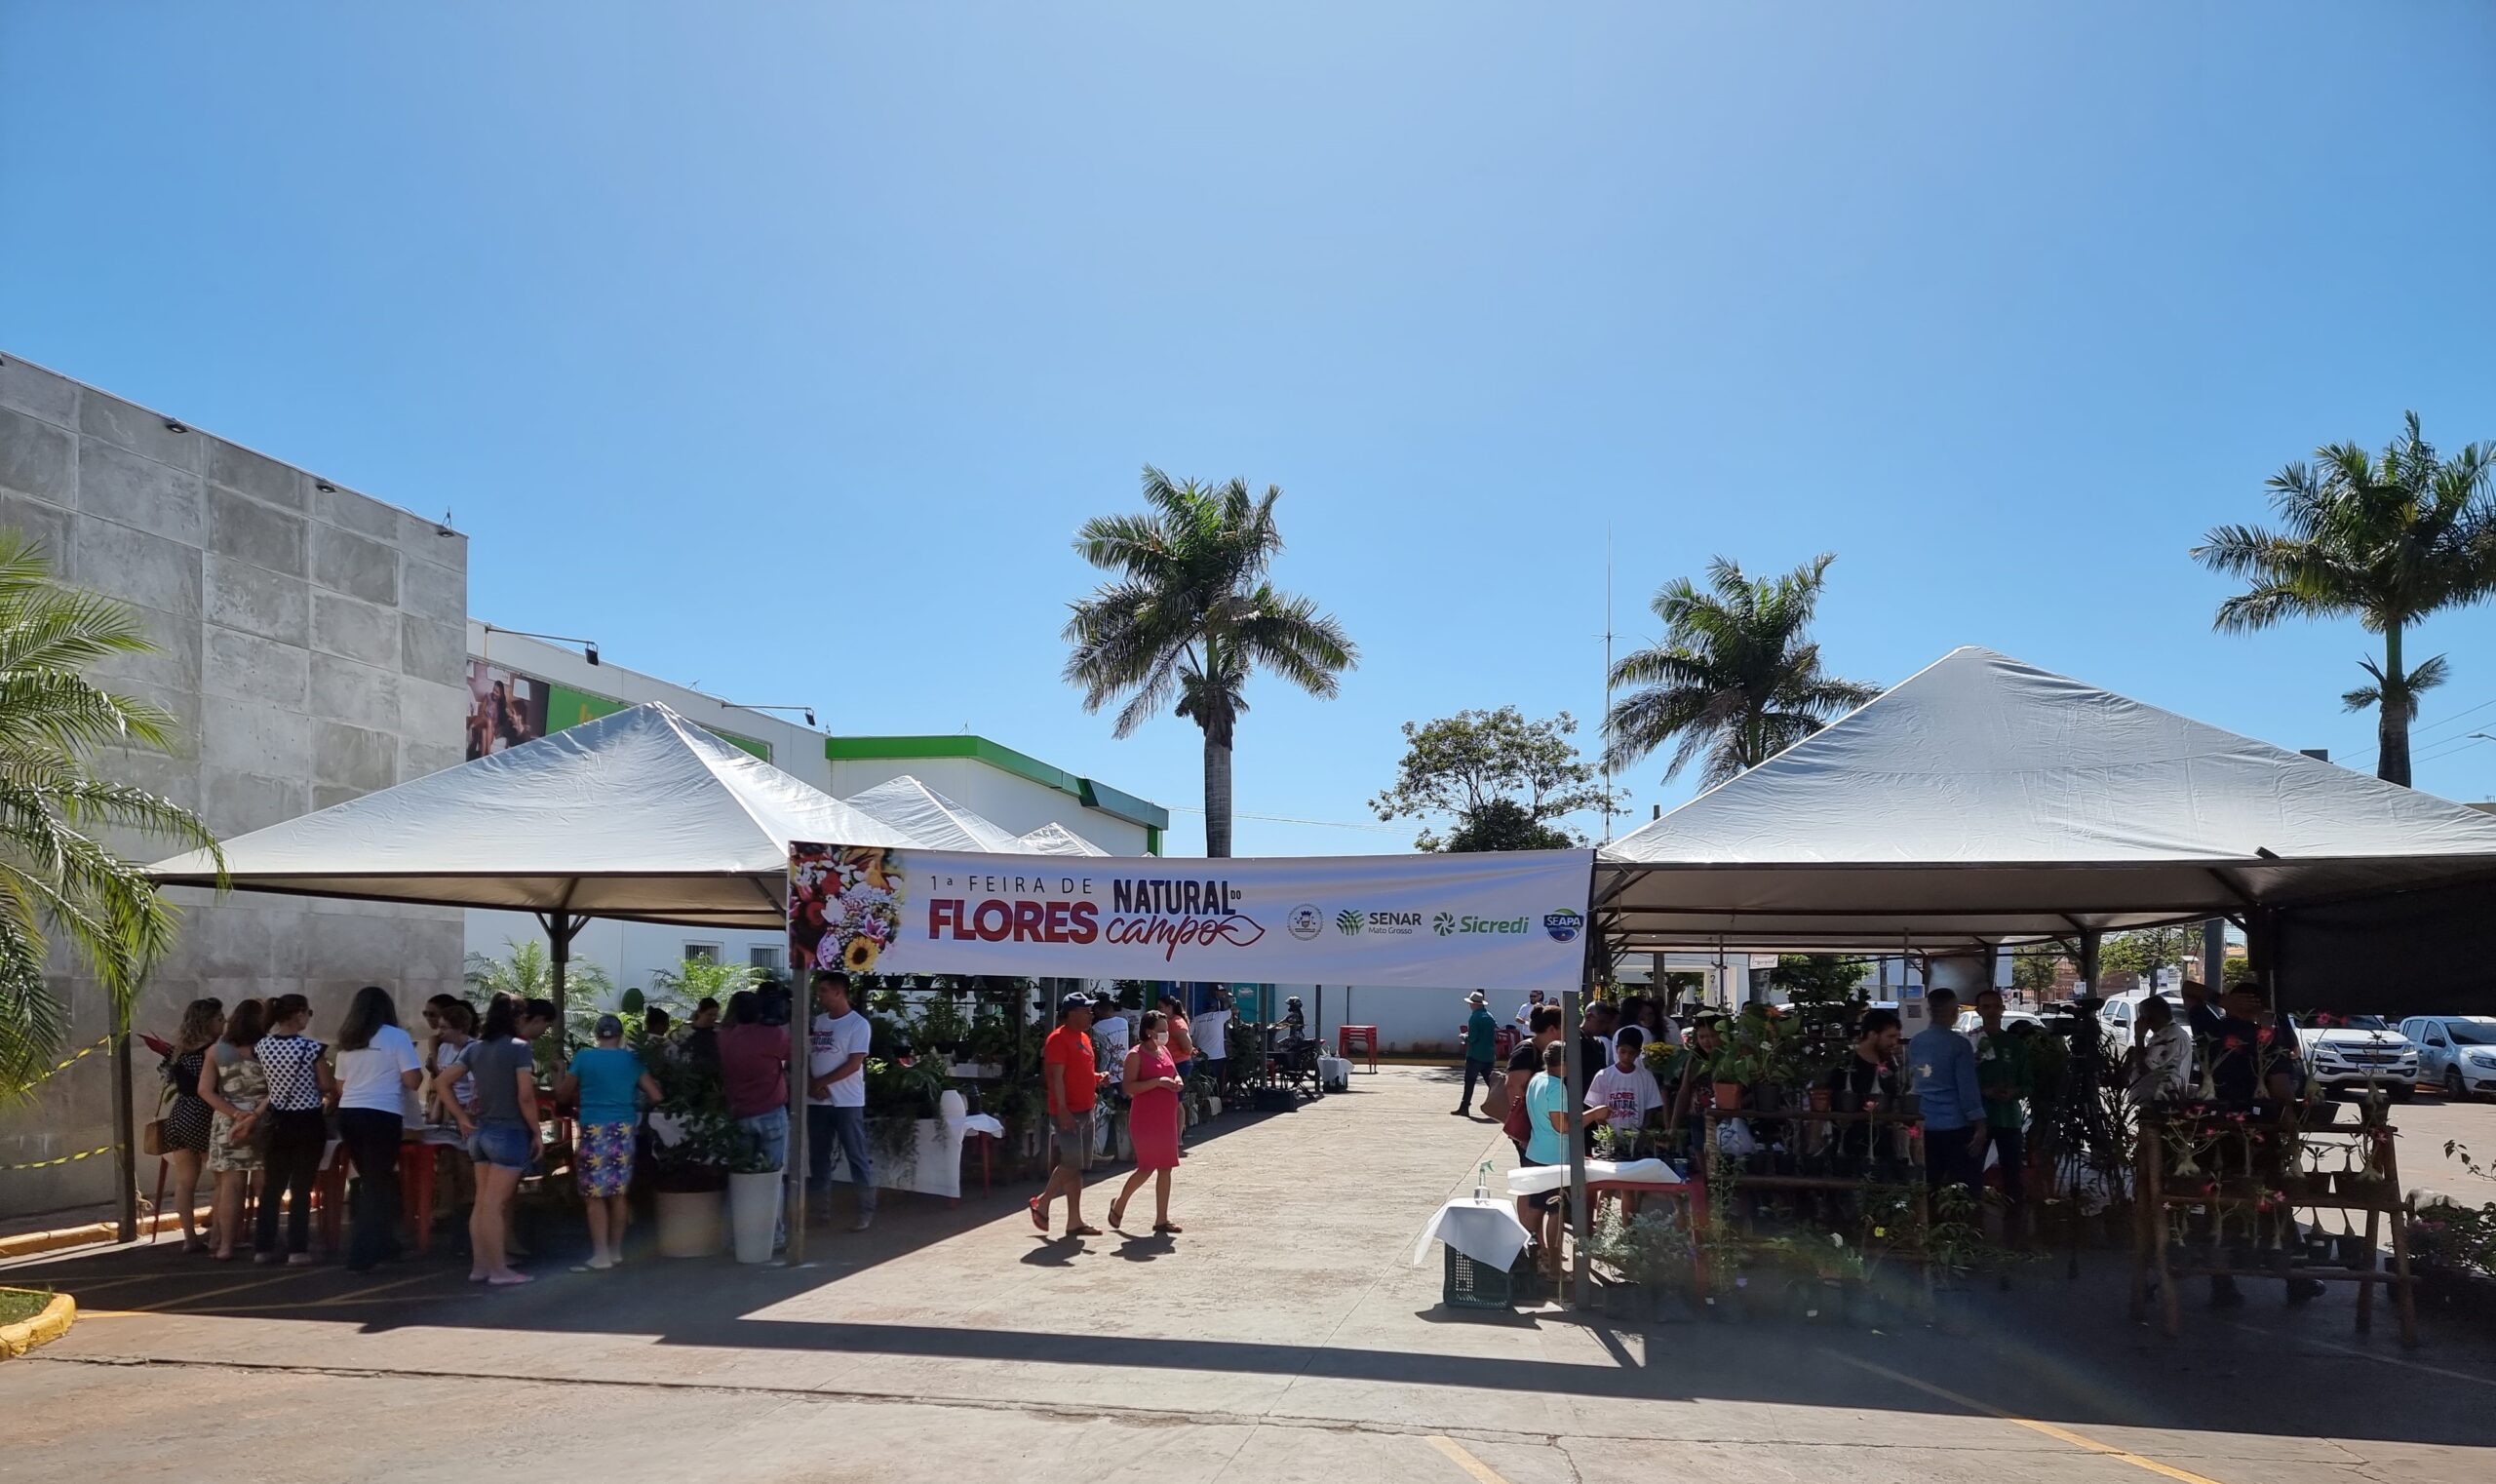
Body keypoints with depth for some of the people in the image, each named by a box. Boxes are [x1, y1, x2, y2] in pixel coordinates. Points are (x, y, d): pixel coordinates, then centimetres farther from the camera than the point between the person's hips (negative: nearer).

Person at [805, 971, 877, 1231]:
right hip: (817, 1102, 6)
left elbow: (853, 1064, -13)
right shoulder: (817, 1022, 11)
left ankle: (866, 1212, 1)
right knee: (818, 1157, 10)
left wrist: (821, 1082, -11)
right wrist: (811, 1085, -7)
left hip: (847, 1102, -6)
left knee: (857, 1158, -3)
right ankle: (823, 1209, 20)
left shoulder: (858, 1024, -7)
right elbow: (806, 1057, 11)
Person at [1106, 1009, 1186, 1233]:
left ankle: (1162, 1219, 12)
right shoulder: (1136, 1055, -10)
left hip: (1166, 1118, 8)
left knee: (1165, 1168, 6)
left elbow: (1174, 1073, 26)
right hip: (1145, 1120, -7)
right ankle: (1119, 1205, 19)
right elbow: (1127, 1087, -18)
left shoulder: (1165, 1051, 13)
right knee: (1147, 1168, -4)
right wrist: (1157, 1082, -24)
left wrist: (1177, 1081, 2)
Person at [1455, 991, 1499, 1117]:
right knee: (1491, 1082, 10)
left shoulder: (1474, 1017, -13)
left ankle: (1464, 1108, -1)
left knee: (1469, 1082, -2)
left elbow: (1472, 1038, -16)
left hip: (1475, 1055, -7)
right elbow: (1494, 1034, 15)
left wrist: (1464, 1037, 3)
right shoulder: (1489, 1016, 9)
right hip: (1489, 1055, 7)